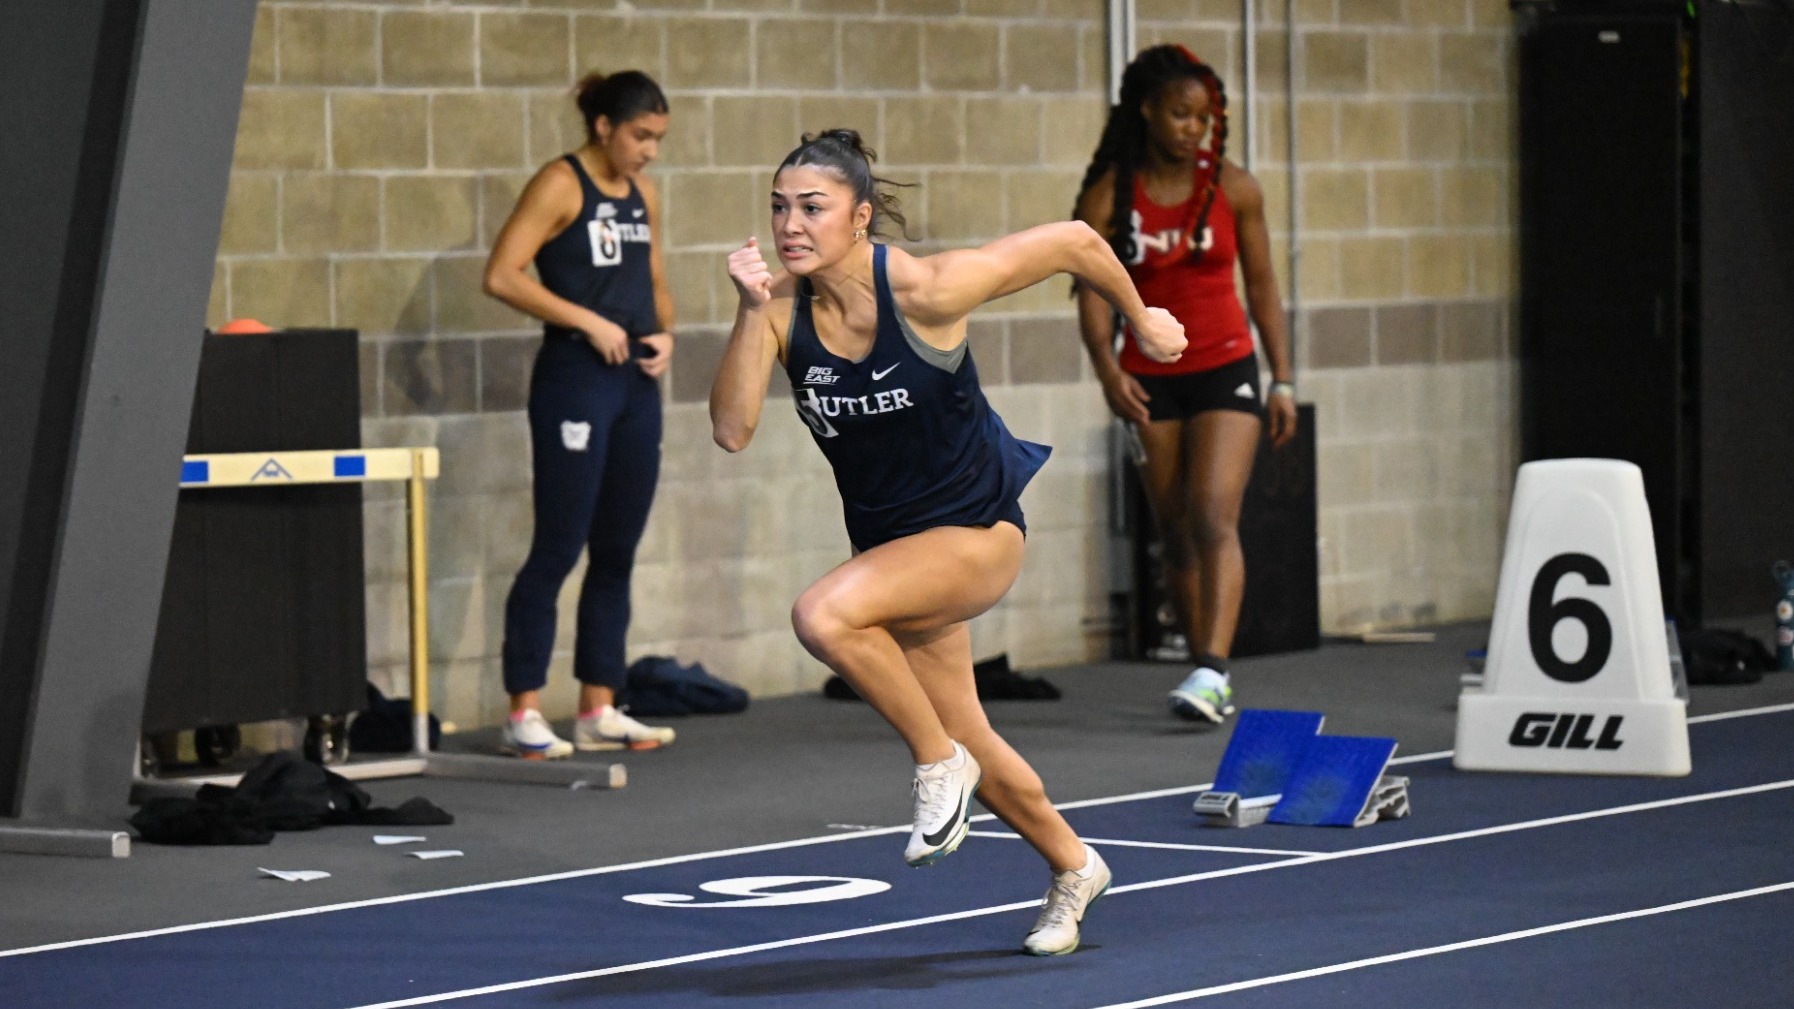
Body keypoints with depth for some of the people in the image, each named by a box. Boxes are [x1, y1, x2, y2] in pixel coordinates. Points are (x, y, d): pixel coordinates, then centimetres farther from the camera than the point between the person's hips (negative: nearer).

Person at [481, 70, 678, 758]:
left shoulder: (642, 195, 14)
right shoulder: (560, 186, -8)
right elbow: (502, 276, -16)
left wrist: (665, 334, 3)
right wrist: (589, 322, -18)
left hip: (636, 385, 8)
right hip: (575, 382, -8)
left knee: (616, 553, 10)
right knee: (557, 550, -7)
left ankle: (599, 710, 16)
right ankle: (524, 714, -4)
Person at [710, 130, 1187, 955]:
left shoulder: (924, 290, -23)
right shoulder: (782, 307, -11)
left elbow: (1071, 242, -13)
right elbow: (732, 429, -22)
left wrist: (1143, 323, 2)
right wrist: (751, 310, -30)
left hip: (977, 530, -6)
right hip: (890, 541, 6)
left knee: (823, 615, -31)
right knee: (970, 746, 16)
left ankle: (940, 763, -10)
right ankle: (1073, 867, 42)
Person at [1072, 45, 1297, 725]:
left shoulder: (1233, 189, -2)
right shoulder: (1109, 195, -4)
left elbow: (1261, 286, 6)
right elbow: (1093, 292, -8)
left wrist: (1283, 380, 3)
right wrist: (1107, 369, -24)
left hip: (1225, 369, -1)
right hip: (1150, 381, 1)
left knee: (1214, 518, -18)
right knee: (1175, 535, 7)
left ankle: (1212, 671, -27)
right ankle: (1209, 678, 18)